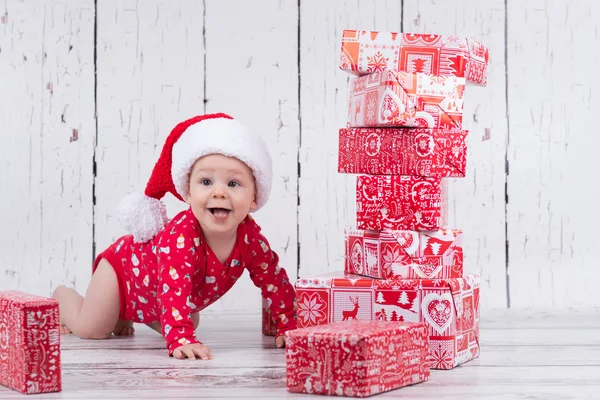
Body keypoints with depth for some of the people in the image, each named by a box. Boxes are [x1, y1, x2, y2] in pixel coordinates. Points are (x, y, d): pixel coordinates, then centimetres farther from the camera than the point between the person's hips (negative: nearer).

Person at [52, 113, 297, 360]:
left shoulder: (250, 236, -28)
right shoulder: (180, 236, -47)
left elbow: (274, 280, -14)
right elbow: (174, 290, -54)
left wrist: (289, 327, -16)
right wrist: (181, 340, -65)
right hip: (122, 266, -6)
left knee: (189, 323, 22)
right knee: (90, 331, 0)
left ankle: (122, 316, 41)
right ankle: (62, 298, 33)